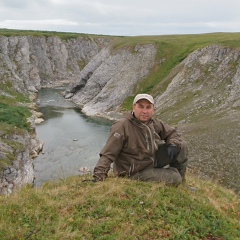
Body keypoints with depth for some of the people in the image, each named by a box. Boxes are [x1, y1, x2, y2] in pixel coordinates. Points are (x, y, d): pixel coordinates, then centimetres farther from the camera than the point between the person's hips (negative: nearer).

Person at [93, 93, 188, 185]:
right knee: (174, 178, -22)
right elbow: (108, 154, -25)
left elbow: (172, 133, 11)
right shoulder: (122, 126, -23)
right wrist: (98, 176, -33)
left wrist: (173, 145, -12)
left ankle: (180, 180, 18)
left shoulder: (154, 123, -4)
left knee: (182, 146, -1)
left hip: (153, 162, 7)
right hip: (135, 173, -7)